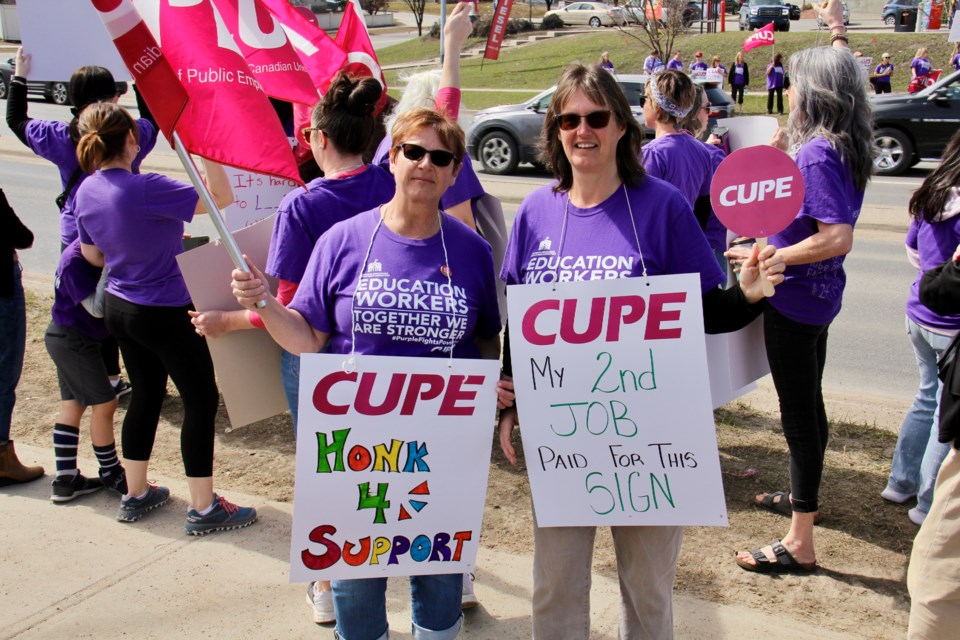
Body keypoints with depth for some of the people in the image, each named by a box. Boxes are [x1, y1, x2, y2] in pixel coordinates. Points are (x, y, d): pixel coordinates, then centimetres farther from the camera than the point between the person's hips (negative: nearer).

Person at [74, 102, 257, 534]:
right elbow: (221, 197, -23)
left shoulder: (86, 192, 0)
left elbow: (92, 255, 13)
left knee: (145, 394, 21)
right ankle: (203, 508, 12)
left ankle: (135, 495, 33)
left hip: (119, 308, 8)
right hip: (165, 314, -8)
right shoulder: (145, 189, -25)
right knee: (201, 400, 4)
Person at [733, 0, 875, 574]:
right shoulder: (848, 145, 4)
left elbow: (838, 238, -31)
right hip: (817, 295, 10)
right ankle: (804, 498, 45)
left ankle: (800, 544, 4)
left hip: (796, 297, -10)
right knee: (808, 401, 24)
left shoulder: (818, 154, -24)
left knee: (799, 410, -5)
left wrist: (766, 257, -25)